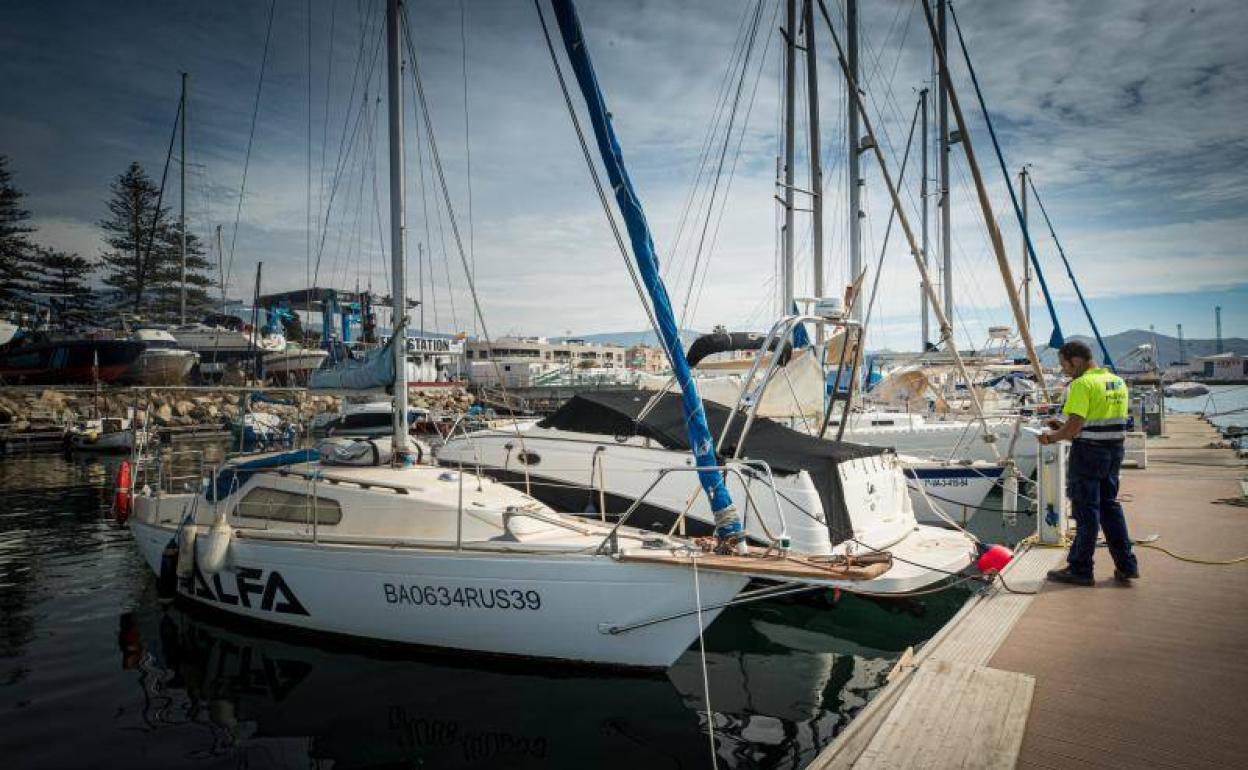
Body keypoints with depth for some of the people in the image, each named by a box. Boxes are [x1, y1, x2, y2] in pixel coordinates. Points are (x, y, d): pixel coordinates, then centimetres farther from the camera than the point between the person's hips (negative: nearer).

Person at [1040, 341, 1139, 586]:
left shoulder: (1083, 384, -16)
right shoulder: (1118, 382, 12)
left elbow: (1075, 426, -23)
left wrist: (1052, 437, -6)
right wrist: (1063, 428, 15)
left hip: (1088, 452, -8)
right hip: (1114, 451, 8)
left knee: (1086, 511, 0)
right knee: (1109, 506, 18)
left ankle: (1080, 570, 10)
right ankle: (1126, 566, 21)